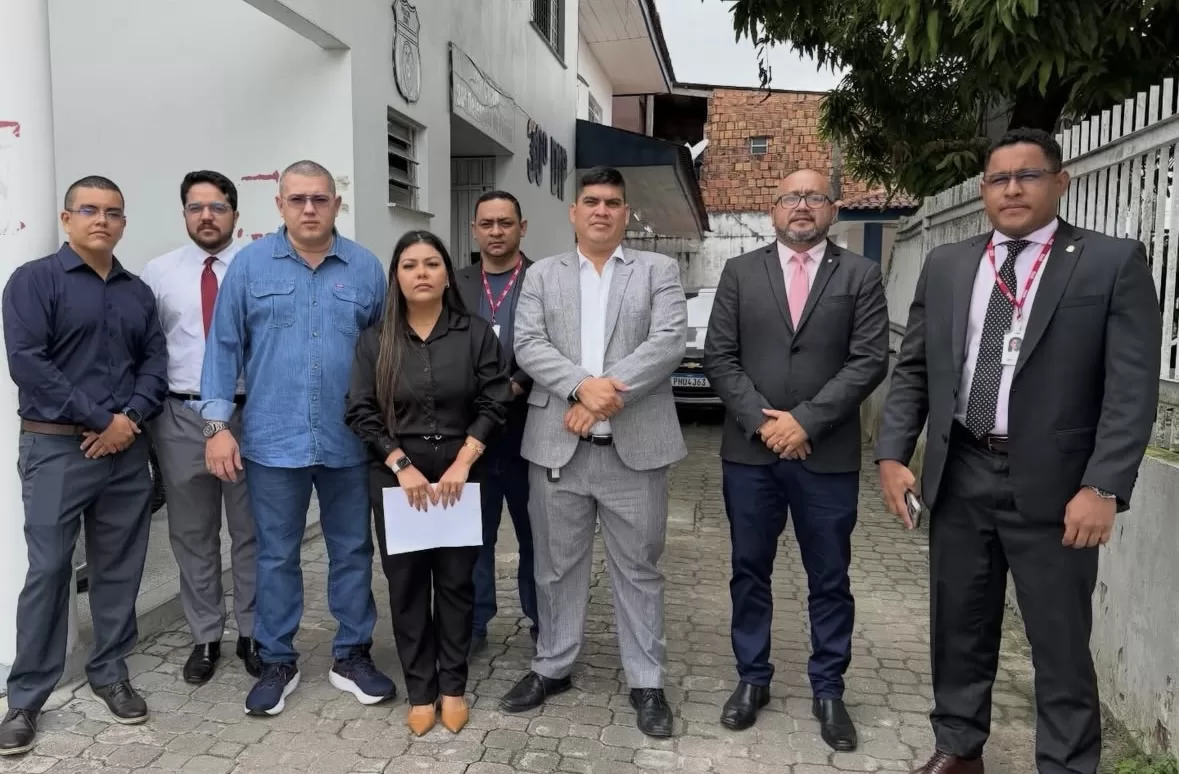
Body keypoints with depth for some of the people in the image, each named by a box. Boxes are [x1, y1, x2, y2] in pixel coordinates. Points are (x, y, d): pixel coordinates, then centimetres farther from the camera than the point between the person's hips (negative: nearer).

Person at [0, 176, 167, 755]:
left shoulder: (138, 292, 14)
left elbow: (156, 363, 8)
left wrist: (129, 418, -8)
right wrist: (95, 419, -13)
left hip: (127, 449, 5)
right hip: (57, 448, -4)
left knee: (120, 567, 9)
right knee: (48, 570, -1)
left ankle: (110, 674, 24)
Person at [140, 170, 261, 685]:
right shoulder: (157, 273, 4)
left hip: (249, 413, -1)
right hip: (181, 417, 2)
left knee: (251, 531, 10)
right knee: (192, 534, 12)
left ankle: (252, 634, 26)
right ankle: (205, 638, 27)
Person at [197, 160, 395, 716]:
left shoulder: (367, 269, 2)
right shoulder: (249, 265, 1)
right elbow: (224, 347, 1)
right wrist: (217, 424, -5)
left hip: (349, 440, 1)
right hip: (273, 440, -1)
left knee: (352, 550, 11)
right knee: (276, 555, 10)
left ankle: (353, 655, 27)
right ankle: (277, 661, 26)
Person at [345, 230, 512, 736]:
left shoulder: (476, 333, 0)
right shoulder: (375, 340, 3)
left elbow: (494, 403, -5)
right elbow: (361, 413, -2)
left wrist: (462, 462, -14)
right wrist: (402, 465, -12)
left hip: (460, 475, -1)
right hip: (396, 477, 1)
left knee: (456, 580, 6)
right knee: (407, 583, 7)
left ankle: (453, 686, 21)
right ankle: (420, 691, 20)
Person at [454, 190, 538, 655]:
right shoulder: (455, 285, 7)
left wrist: (519, 385, -19)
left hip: (527, 429, -2)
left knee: (536, 535, 11)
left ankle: (542, 620, 28)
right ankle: (473, 624, 25)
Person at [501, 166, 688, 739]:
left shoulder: (659, 270, 6)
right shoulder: (542, 275, 11)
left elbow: (670, 341, -8)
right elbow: (528, 346, -3)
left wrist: (611, 392, -19)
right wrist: (582, 386, -19)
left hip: (635, 447, -1)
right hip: (557, 446, 2)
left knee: (638, 568, 9)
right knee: (557, 565, 14)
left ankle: (646, 682, 23)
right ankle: (552, 667, 32)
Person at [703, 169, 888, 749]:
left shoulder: (861, 275, 3)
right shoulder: (740, 272, 6)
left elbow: (869, 361, -5)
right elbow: (718, 356, 1)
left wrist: (805, 420, -14)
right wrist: (761, 420, -11)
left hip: (828, 455, -1)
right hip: (750, 451, 1)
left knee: (830, 580, 10)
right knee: (749, 572, 11)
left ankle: (828, 690, 26)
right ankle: (752, 679, 28)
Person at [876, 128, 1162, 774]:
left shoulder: (1114, 262, -2)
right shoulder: (945, 265, 9)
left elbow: (1132, 387, -8)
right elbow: (912, 370, 9)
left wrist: (1104, 487, -17)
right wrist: (892, 454, -2)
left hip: (1052, 484, -3)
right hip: (959, 476, 4)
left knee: (1060, 643, 7)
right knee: (959, 628, 16)